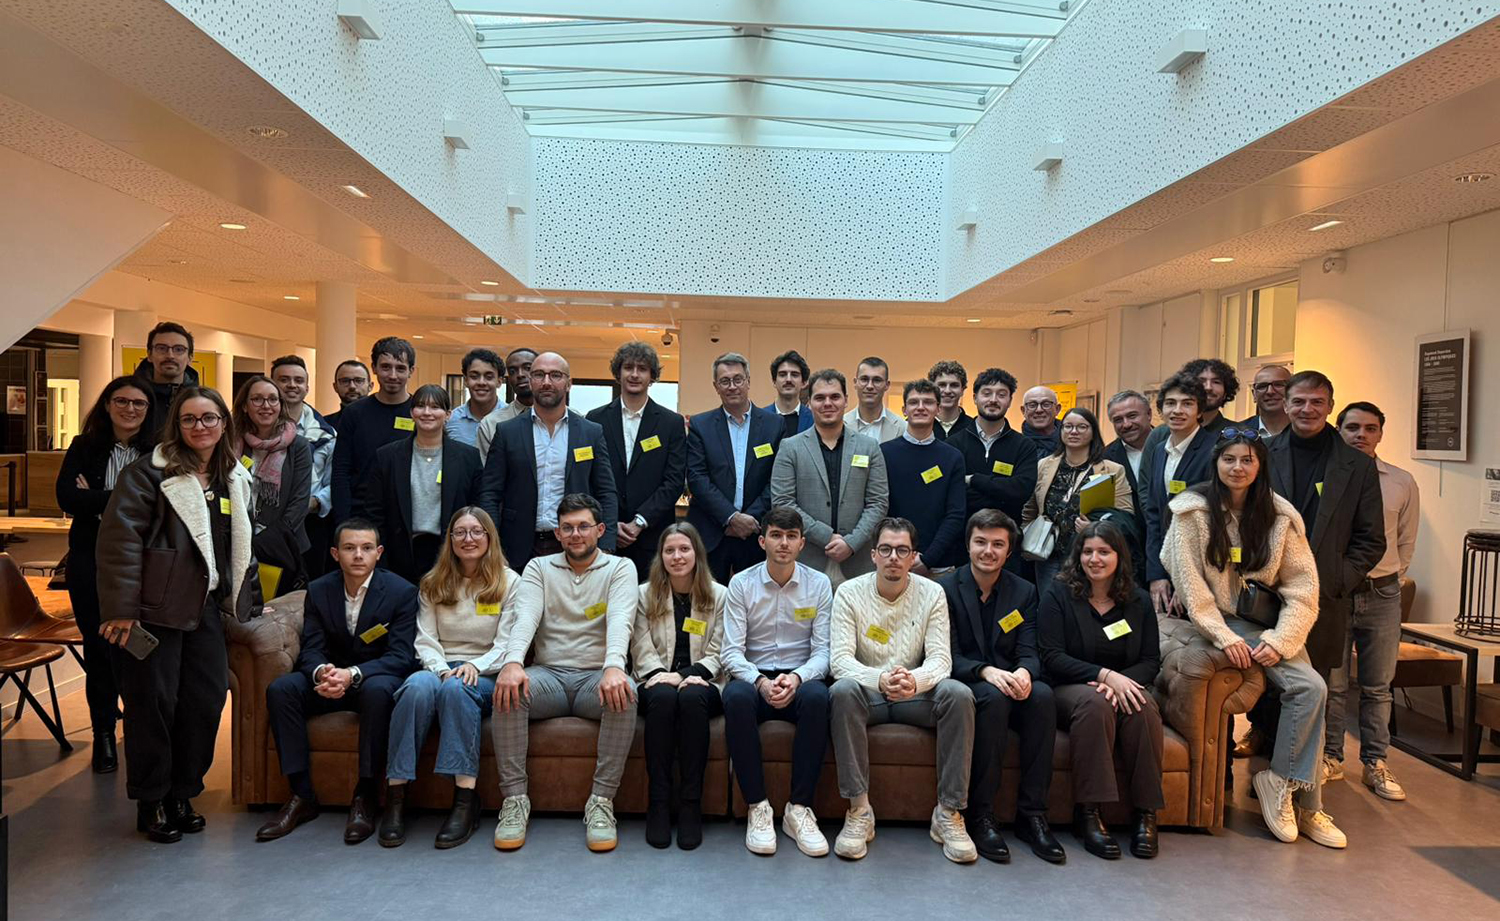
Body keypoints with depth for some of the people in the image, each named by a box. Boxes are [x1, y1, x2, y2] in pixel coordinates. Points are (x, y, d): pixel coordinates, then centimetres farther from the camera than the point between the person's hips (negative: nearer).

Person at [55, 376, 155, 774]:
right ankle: (103, 734, 24)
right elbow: (67, 498, -10)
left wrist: (96, 499, -14)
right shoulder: (84, 448, 3)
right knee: (99, 649, 9)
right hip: (91, 564, 2)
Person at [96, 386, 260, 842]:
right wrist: (121, 608, -18)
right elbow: (119, 539, -14)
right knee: (153, 703, 2)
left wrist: (246, 601, 18)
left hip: (205, 609, 6)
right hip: (153, 609, -6)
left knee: (207, 700, 7)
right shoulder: (149, 473, -8)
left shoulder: (236, 480, 12)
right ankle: (151, 803, 19)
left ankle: (181, 794, 24)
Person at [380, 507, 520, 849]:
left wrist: (474, 666, -19)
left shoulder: (509, 582, 7)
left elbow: (506, 644, -1)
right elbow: (425, 640, 7)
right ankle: (396, 796, -32)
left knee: (457, 688, -37)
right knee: (419, 685, -34)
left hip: (485, 677, -2)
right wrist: (442, 668, -14)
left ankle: (465, 800, -37)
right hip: (439, 668, 2)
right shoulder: (433, 584, 16)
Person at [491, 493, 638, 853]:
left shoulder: (620, 568, 5)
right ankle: (515, 798, -19)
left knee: (624, 692, -35)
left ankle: (601, 800, -24)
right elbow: (525, 618, -8)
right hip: (549, 675, 2)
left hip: (596, 676, -1)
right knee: (507, 688, -30)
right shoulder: (539, 567, 11)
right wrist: (512, 662, -30)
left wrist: (614, 667, -36)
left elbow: (620, 620, -14)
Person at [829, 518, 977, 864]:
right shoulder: (850, 593, -6)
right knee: (843, 690, -34)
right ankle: (859, 810, -27)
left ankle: (949, 812, -19)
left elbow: (940, 657, -10)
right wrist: (880, 679, -37)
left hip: (916, 693, 1)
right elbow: (840, 658, -15)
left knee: (959, 694, -28)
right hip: (868, 693, -1)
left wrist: (916, 680, -35)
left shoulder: (932, 594, -2)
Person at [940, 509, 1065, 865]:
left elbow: (1028, 651, 2)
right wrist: (986, 672, -27)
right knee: (995, 697, -35)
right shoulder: (945, 589, 0)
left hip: (1008, 684, 3)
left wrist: (1023, 672, -23)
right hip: (965, 687, -3)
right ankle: (981, 816, -27)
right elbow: (948, 657, -8)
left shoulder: (1024, 592, 11)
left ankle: (1032, 815, -22)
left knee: (1043, 694, -29)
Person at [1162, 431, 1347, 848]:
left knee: (1311, 689, -21)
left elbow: (1302, 587, 0)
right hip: (1221, 619, -4)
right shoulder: (1193, 511, -5)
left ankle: (1281, 781, -3)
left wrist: (1279, 639, -13)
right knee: (1309, 684, -21)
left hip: (1268, 620, 4)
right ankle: (1304, 799, -7)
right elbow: (1191, 584, -9)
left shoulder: (1279, 515, 3)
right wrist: (1225, 637, -17)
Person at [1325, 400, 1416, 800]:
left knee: (1378, 687, 9)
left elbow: (1406, 542, 13)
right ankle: (1330, 758, 19)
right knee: (1331, 684, 7)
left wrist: (1387, 581, 10)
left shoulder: (1402, 483, 4)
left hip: (1382, 594, 2)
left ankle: (1375, 764, 20)